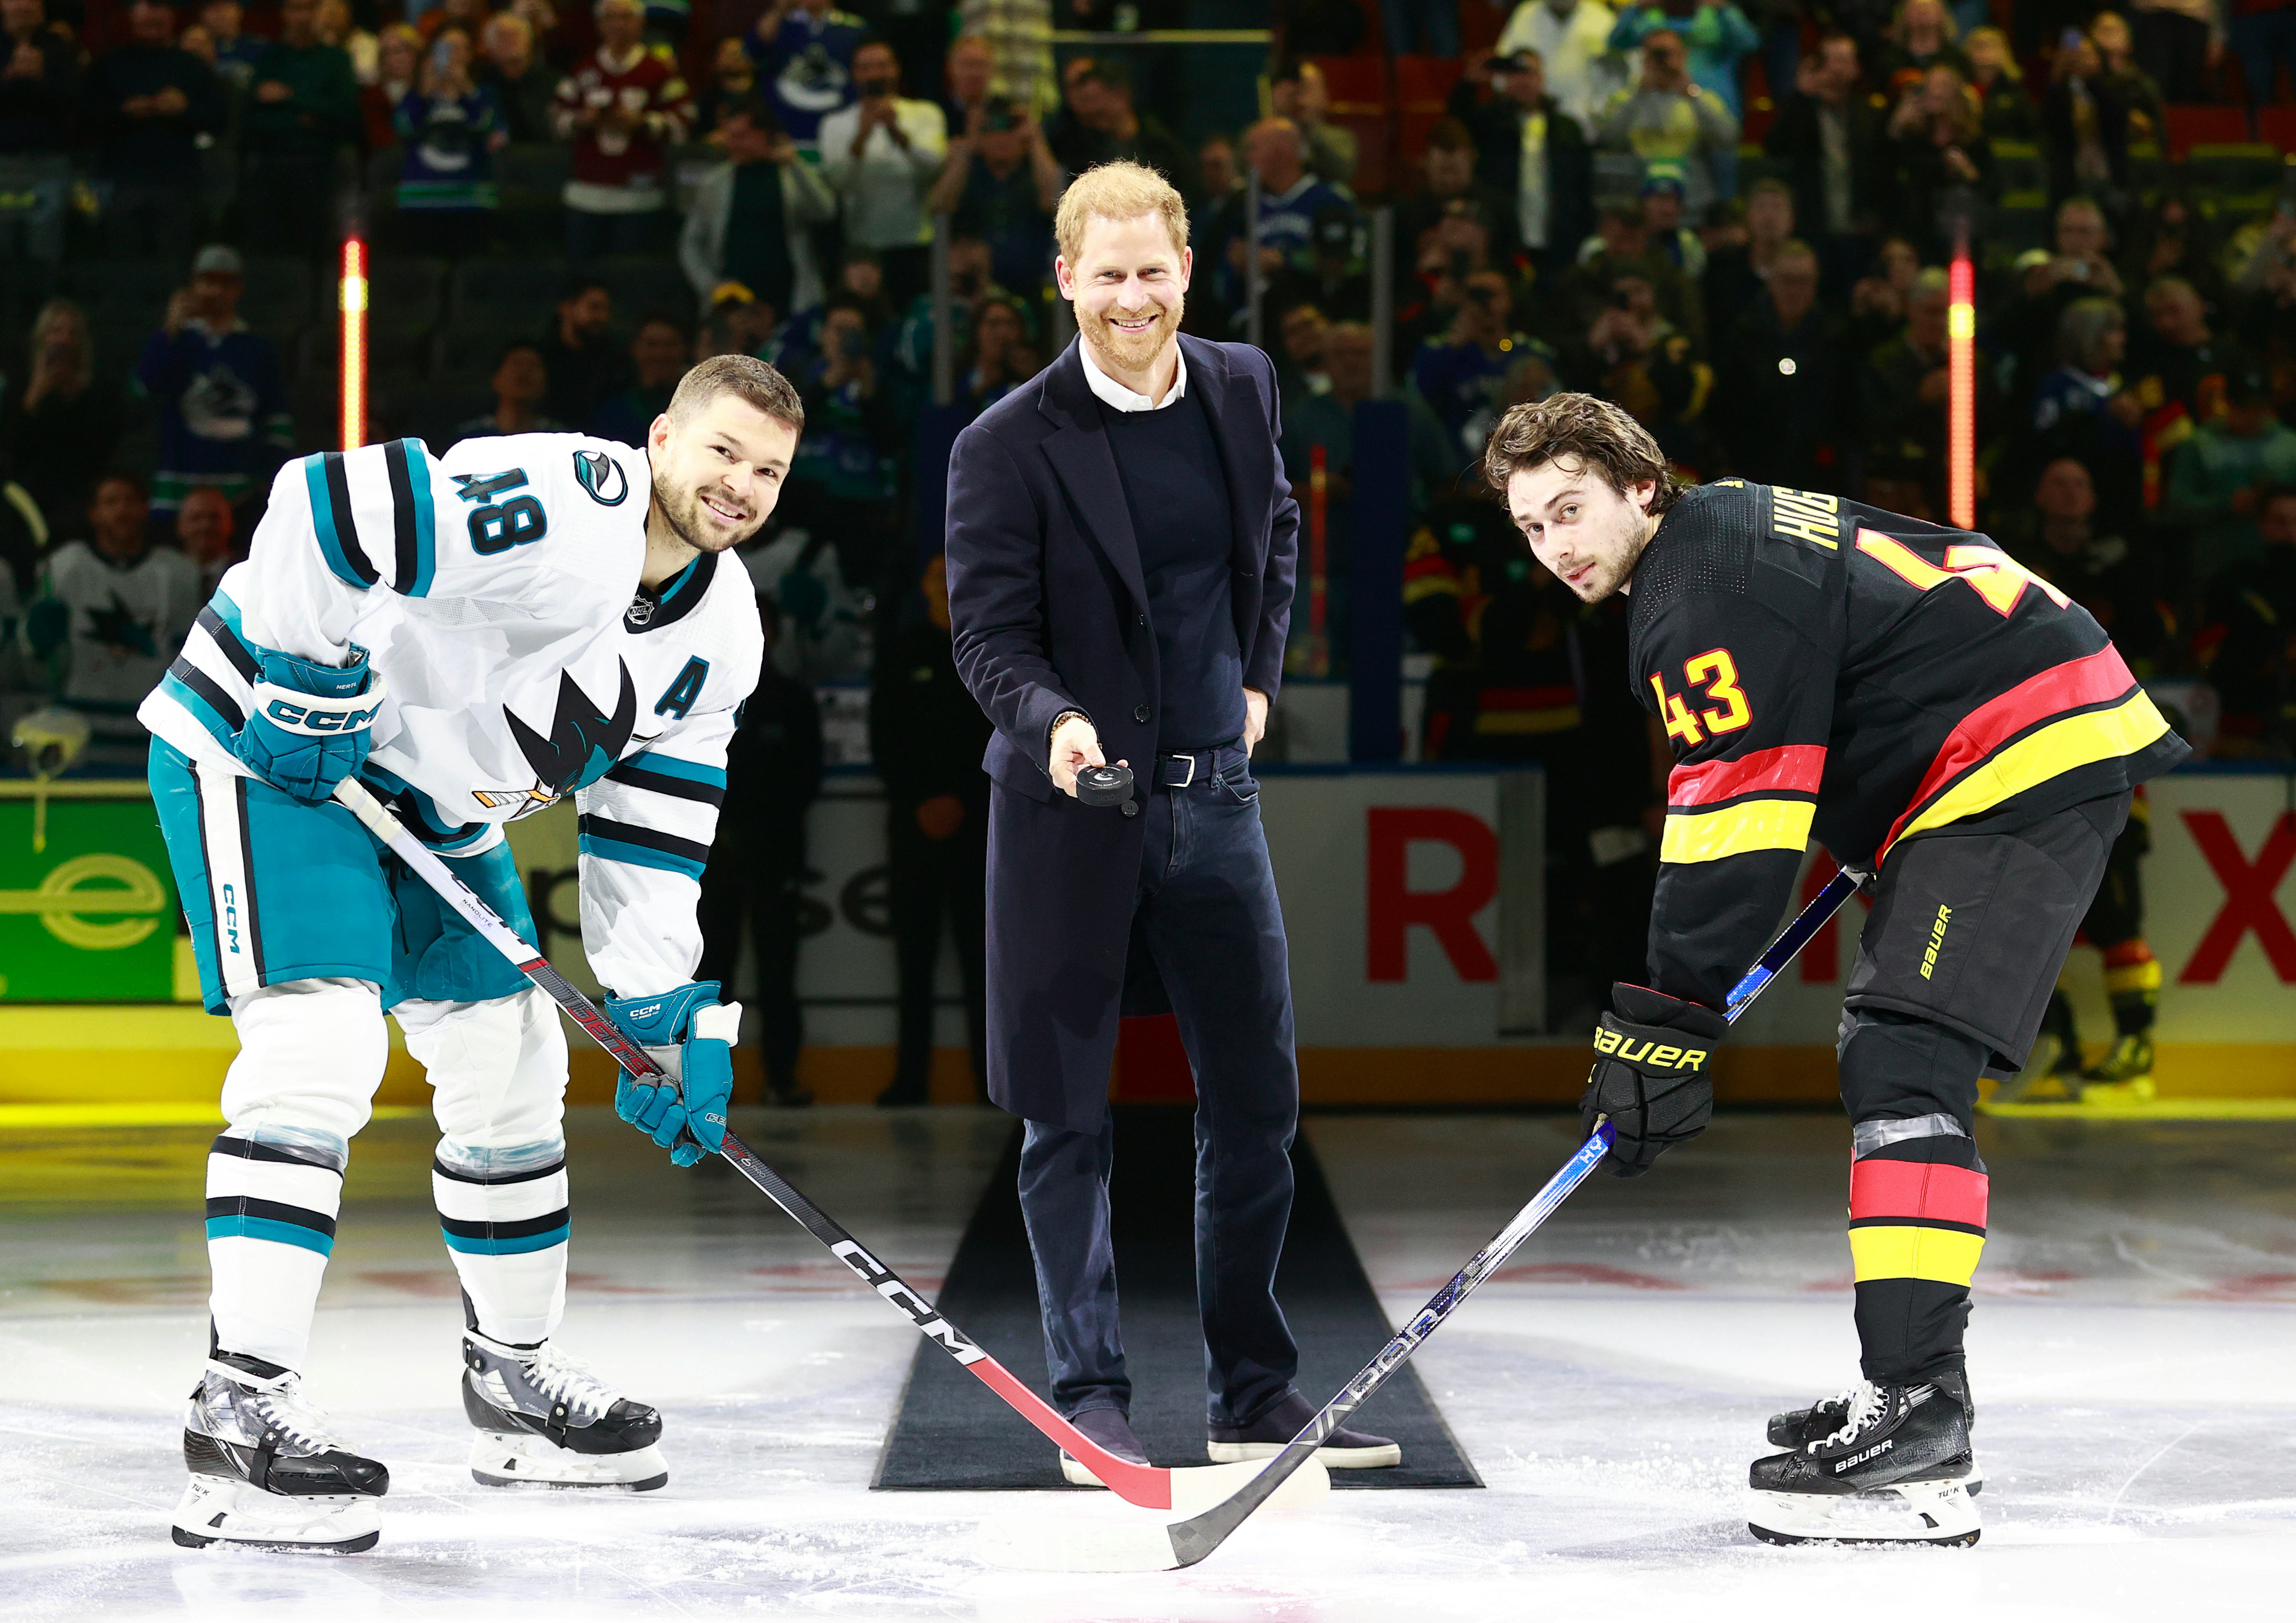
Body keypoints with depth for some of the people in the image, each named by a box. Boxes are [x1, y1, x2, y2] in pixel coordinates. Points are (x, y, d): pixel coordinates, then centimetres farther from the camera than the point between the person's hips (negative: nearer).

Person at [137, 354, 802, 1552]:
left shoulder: (720, 632, 1)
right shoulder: (558, 508, -27)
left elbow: (654, 837, 5)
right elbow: (324, 508, -33)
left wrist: (677, 1017, -2)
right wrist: (315, 690, -25)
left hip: (431, 798, 10)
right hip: (269, 744, -10)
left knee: (514, 1064, 13)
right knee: (320, 1046, -23)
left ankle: (514, 1378, 30)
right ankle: (241, 1415, -26)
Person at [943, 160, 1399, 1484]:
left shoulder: (1242, 388, 5)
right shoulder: (1011, 446, -11)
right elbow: (991, 633, -11)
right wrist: (1055, 719, -30)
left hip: (1214, 794, 5)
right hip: (1075, 805, -5)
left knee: (1259, 1101, 8)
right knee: (1070, 1119, 2)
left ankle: (1258, 1395, 19)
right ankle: (1093, 1400, 11)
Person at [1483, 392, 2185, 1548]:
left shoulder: (1709, 590, -15)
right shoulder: (1727, 534, 17)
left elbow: (1734, 819, -21)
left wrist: (1667, 1020, -21)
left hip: (2028, 759, -12)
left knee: (1905, 1063, -20)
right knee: (1888, 1066, 17)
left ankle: (1918, 1430, -28)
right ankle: (1901, 1399, 24)